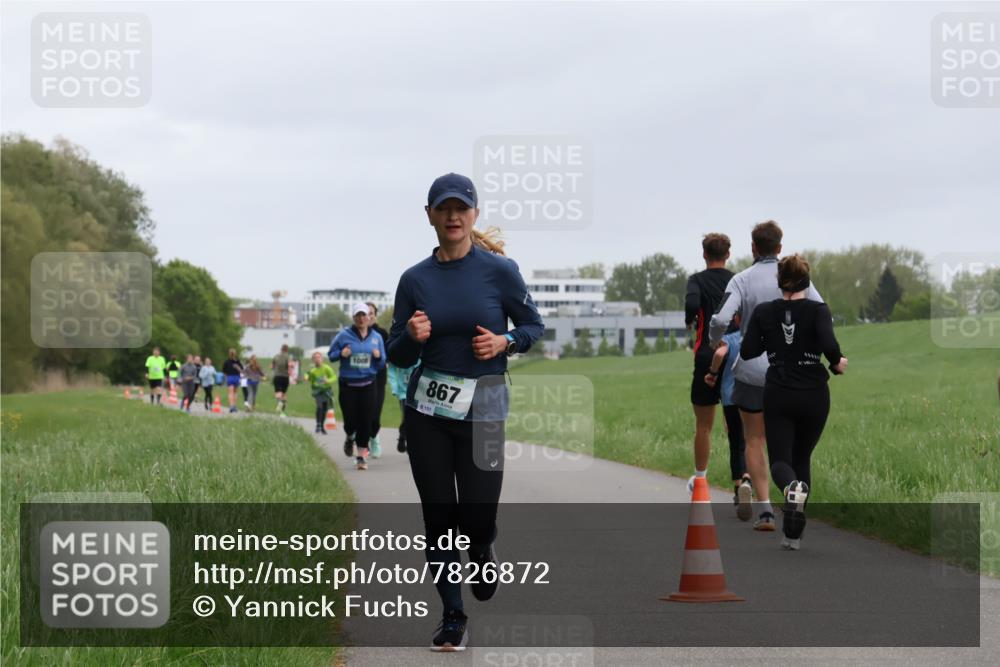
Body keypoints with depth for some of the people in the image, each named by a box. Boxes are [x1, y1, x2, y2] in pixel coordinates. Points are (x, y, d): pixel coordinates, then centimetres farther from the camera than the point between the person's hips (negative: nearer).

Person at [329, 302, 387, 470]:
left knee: (366, 421, -4)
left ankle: (361, 456, 5)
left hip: (368, 385, 1)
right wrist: (341, 354, -15)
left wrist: (379, 356, -11)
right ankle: (350, 438, 32)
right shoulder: (344, 335, -2)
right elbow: (331, 355, 6)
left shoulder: (376, 337, 5)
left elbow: (382, 364, 12)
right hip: (348, 385, -1)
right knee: (350, 420, -3)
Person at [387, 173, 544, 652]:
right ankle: (452, 618, 16)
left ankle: (482, 553, 34)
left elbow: (534, 326, 6)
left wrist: (504, 342, -14)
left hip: (482, 409, -2)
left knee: (477, 521, -4)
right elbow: (398, 357, 6)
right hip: (427, 410, 2)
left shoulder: (499, 270, -4)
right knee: (439, 518, 2)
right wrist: (412, 337, -16)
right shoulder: (415, 279, 2)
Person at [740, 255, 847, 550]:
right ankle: (793, 534, 10)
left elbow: (747, 352, -3)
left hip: (777, 396, 0)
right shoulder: (817, 309, -7)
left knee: (780, 460, 3)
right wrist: (838, 363, -1)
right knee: (802, 458, 17)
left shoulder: (763, 311, -1)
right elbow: (829, 345, -22)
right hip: (813, 396, 0)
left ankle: (792, 489, -36)